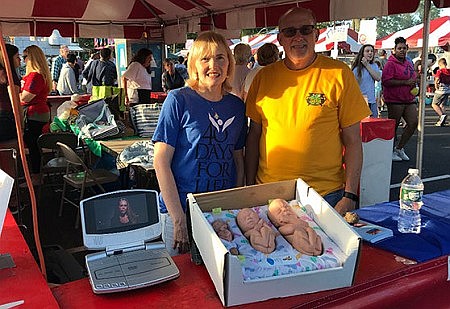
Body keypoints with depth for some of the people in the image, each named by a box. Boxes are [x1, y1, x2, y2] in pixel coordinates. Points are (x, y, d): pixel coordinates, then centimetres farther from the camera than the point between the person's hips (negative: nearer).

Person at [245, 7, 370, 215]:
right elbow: (254, 135, 8)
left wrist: (350, 196, -9)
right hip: (269, 193, 3)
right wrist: (250, 188, 6)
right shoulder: (264, 77, 3)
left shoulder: (338, 74, -5)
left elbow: (353, 141, -4)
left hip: (325, 196, -2)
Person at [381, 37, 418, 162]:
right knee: (393, 126, 1)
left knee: (413, 122, 3)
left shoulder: (409, 63, 16)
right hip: (395, 100, -8)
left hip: (409, 99, 8)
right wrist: (405, 82, -21)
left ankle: (399, 148, 18)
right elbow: (386, 81, -21)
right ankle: (390, 151, 15)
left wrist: (414, 82, 8)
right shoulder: (390, 63, -10)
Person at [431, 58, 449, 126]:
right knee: (442, 105, 13)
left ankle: (442, 115, -15)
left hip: (440, 90, -6)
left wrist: (436, 87, -10)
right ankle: (442, 121, 12)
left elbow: (437, 79, -24)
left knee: (434, 104, 5)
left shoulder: (439, 71, -11)